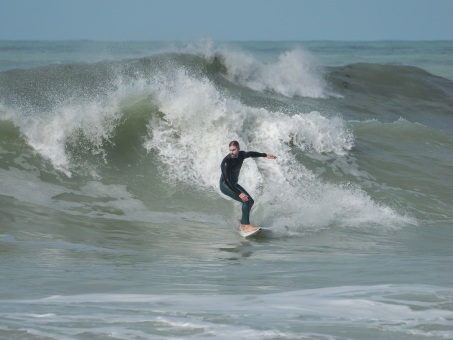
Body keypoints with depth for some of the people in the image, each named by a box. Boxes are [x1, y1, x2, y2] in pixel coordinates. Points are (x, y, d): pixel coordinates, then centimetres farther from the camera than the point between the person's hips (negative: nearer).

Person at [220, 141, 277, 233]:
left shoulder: (241, 155, -10)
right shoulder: (226, 162, -31)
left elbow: (250, 154, 15)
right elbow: (227, 181, -34)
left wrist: (265, 155, 24)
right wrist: (239, 193, -39)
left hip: (234, 184, 9)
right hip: (225, 185, -9)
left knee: (250, 201, 12)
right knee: (246, 200, -23)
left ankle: (243, 223, 20)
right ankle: (246, 226, -24)